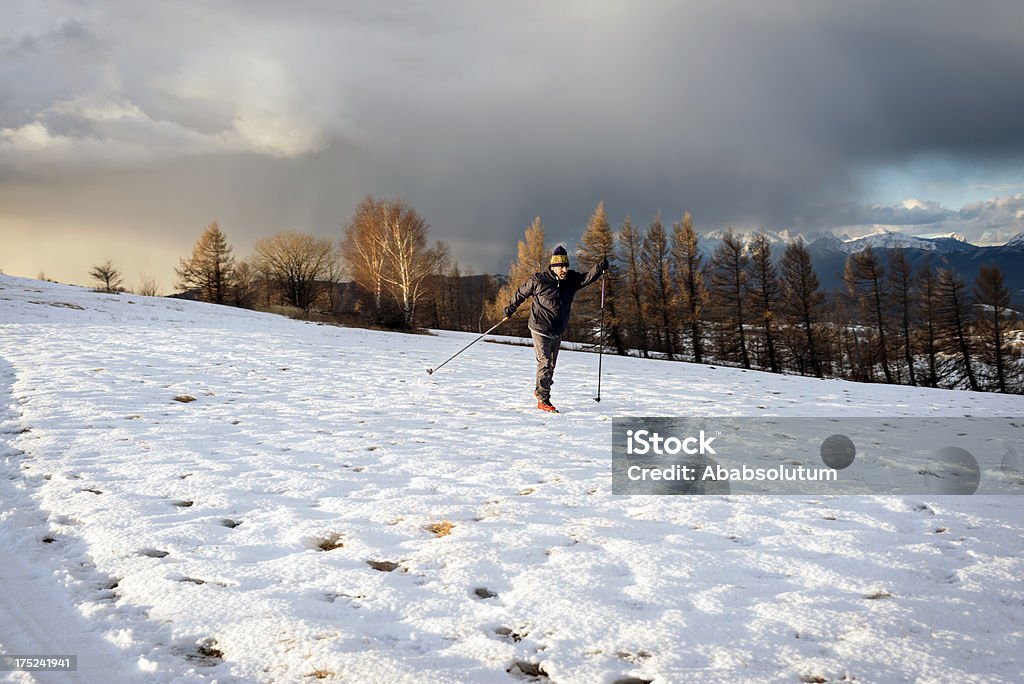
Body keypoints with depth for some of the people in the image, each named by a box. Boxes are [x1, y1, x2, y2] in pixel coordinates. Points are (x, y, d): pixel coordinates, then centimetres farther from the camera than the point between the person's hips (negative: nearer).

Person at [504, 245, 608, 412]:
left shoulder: (571, 279, -1)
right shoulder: (538, 281, -14)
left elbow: (587, 278, -14)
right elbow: (521, 293, 0)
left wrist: (599, 268, -31)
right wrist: (510, 308, 10)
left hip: (557, 332, 6)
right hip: (540, 329, -6)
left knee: (551, 365, 15)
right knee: (545, 363, -10)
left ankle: (540, 391, 32)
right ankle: (543, 400, -3)